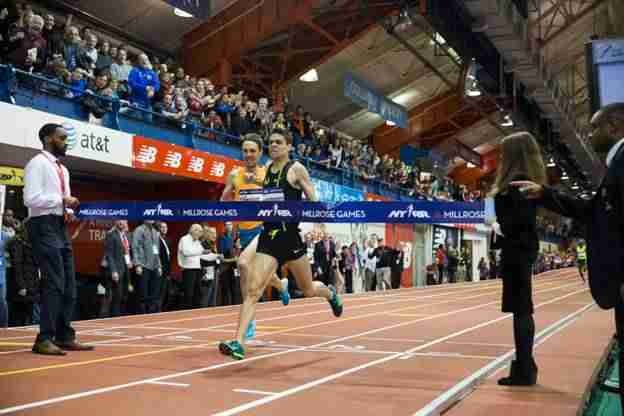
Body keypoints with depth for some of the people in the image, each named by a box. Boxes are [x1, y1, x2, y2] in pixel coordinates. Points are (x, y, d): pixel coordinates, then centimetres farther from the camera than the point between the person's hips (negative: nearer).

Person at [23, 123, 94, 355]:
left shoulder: (63, 170, 20)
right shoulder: (37, 163, -7)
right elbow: (30, 198, -18)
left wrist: (68, 208, 4)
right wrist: (61, 200, -15)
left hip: (61, 227, 9)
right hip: (44, 227, -9)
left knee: (68, 284, 9)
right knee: (54, 283, -13)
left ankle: (64, 337, 16)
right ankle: (44, 339, -7)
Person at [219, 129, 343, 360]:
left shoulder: (296, 169, -3)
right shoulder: (265, 171, 11)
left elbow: (313, 201, -3)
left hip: (290, 235, -3)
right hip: (268, 235, 3)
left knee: (308, 290, 15)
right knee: (252, 289, -11)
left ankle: (330, 293, 50)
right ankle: (238, 343, -15)